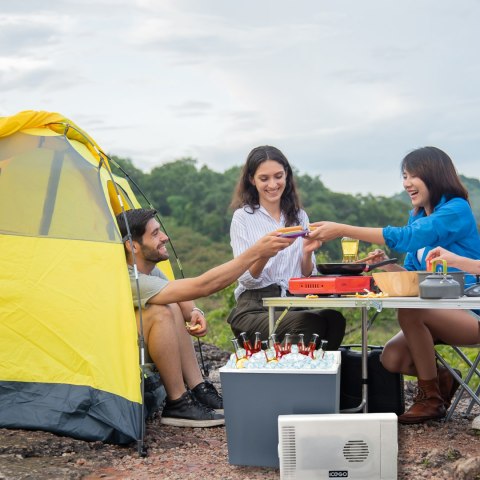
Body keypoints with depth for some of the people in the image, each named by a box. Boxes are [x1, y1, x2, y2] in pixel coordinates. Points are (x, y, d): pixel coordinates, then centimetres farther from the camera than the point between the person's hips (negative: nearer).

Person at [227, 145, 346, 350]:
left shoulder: (299, 216, 15)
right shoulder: (243, 217, 4)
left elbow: (307, 277, 14)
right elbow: (247, 279, -5)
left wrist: (307, 254, -7)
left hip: (295, 305, 4)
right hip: (254, 308, -4)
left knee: (334, 319, -30)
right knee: (308, 323, -34)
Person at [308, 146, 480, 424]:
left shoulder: (456, 210, -14)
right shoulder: (418, 216, 10)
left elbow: (405, 237, -28)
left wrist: (342, 230, -30)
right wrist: (387, 265, -12)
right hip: (438, 312, 7)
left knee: (409, 312, -32)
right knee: (392, 358, -15)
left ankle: (431, 399, -13)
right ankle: (441, 378, 14)